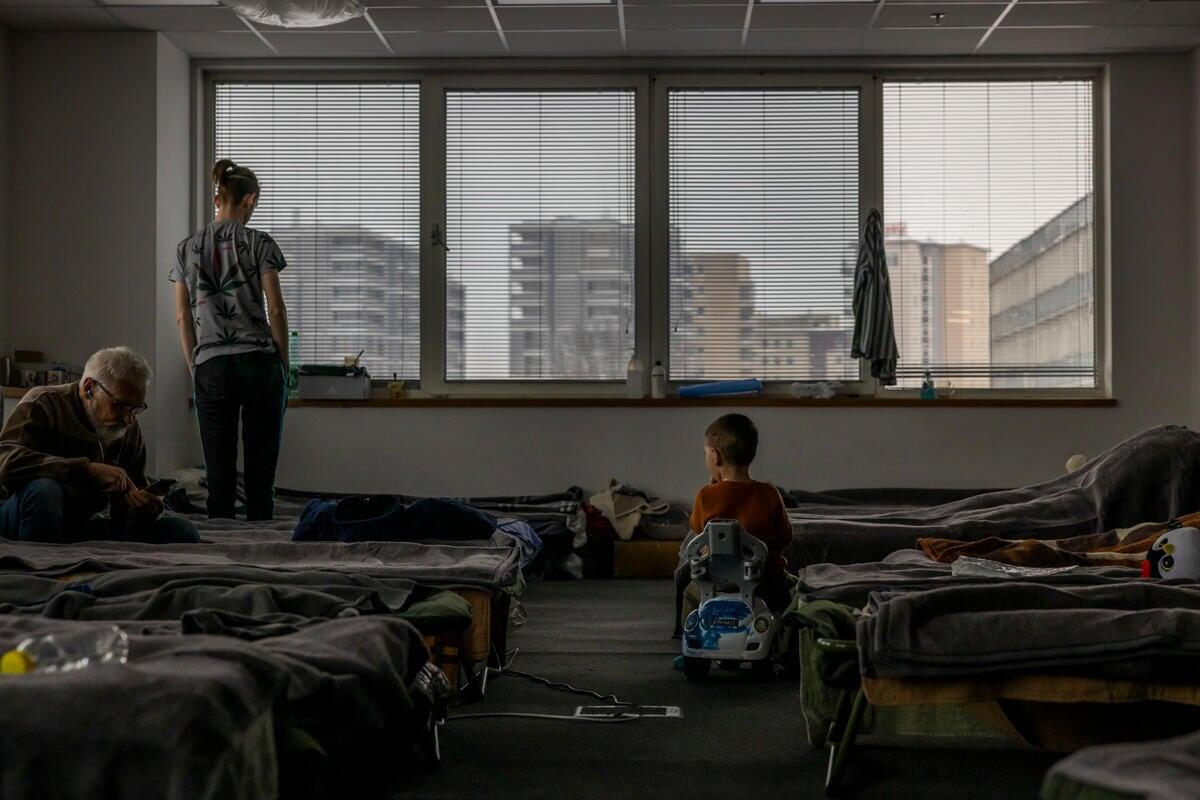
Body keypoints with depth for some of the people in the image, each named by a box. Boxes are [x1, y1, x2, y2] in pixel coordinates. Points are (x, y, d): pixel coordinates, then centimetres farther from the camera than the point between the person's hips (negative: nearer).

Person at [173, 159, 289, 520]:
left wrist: (195, 370, 16)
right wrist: (283, 363, 6)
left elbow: (183, 317, 9)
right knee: (261, 470, 2)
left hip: (211, 367, 3)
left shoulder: (187, 248, 8)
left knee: (219, 474, 5)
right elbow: (275, 309, -3)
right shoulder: (259, 243, -2)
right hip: (259, 362, -2)